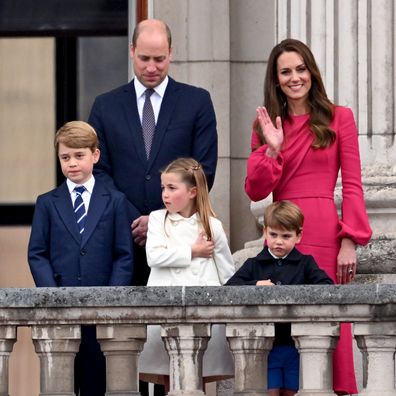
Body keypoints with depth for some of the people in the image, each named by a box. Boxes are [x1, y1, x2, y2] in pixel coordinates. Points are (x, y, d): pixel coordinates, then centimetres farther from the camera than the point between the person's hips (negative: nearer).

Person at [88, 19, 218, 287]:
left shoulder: (197, 101, 7)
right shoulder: (106, 106, 12)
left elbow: (204, 171, 2)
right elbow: (99, 171, 6)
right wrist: (133, 222, -8)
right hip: (124, 237, 1)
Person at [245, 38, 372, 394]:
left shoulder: (338, 118, 4)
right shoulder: (267, 126, 13)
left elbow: (352, 186, -1)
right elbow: (255, 191, 6)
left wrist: (350, 241, -10)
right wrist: (272, 149, -9)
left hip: (325, 233, -3)